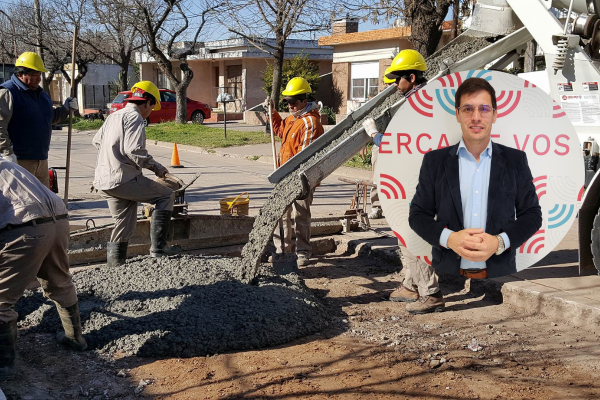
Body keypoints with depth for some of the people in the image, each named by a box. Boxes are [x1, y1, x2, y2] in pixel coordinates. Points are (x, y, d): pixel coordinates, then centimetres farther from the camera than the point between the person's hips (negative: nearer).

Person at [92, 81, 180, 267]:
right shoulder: (135, 118, -10)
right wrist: (156, 167, -10)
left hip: (103, 180, 9)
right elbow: (134, 151, -21)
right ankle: (158, 246, -4)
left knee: (124, 224, 17)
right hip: (124, 179, -9)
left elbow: (97, 141, 30)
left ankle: (114, 262, 18)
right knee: (167, 196, 0)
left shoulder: (113, 116, 19)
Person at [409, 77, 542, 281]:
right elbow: (418, 214, 3)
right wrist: (448, 238, -15)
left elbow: (532, 214, 4)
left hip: (499, 273, 0)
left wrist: (499, 242, -14)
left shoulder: (516, 160, 2)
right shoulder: (434, 161, 2)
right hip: (447, 272, 0)